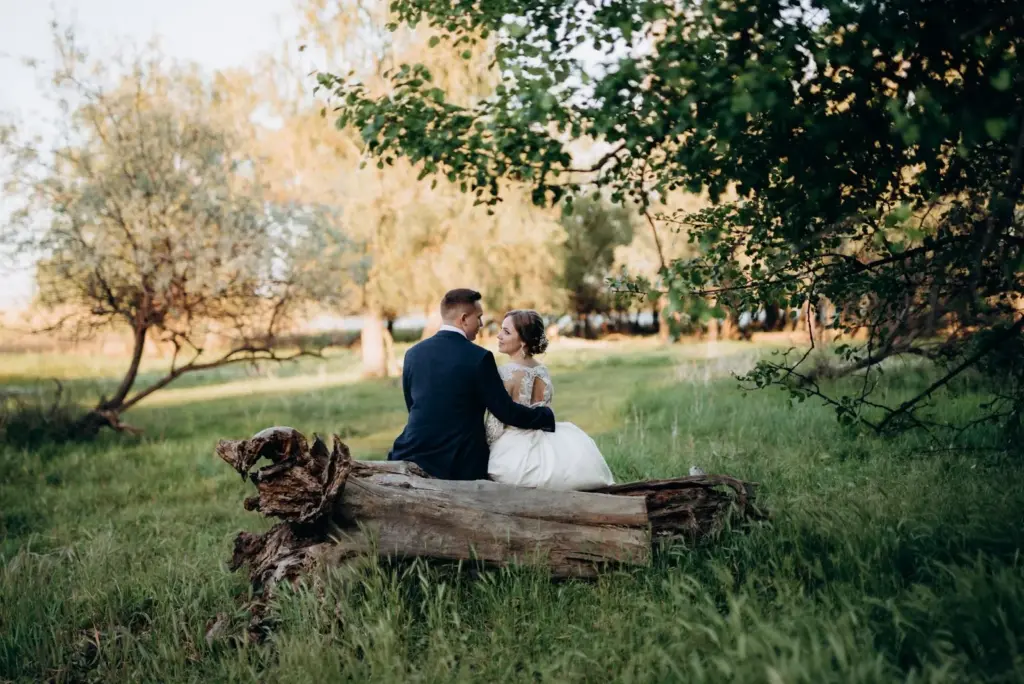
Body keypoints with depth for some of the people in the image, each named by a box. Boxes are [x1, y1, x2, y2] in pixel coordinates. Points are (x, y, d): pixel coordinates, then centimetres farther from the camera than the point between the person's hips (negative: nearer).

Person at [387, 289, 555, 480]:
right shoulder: (479, 357, -12)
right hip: (459, 464, -4)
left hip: (413, 456, 4)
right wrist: (546, 416, 7)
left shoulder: (413, 354, 4)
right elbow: (506, 411, -9)